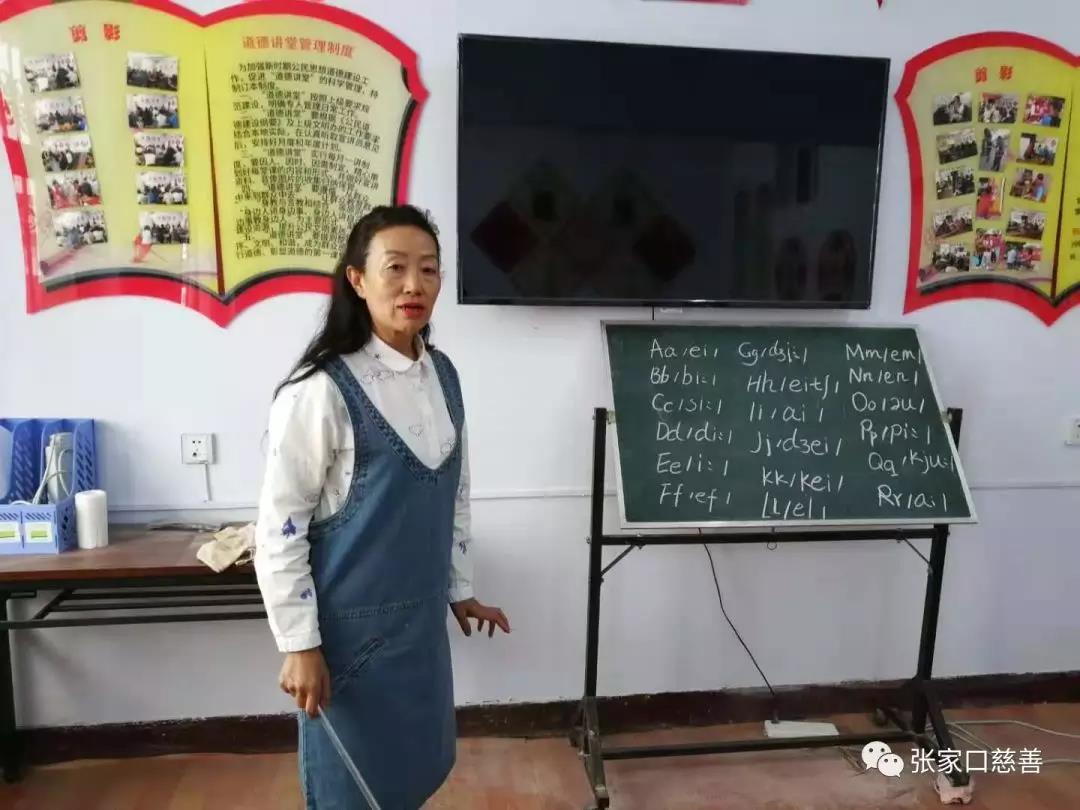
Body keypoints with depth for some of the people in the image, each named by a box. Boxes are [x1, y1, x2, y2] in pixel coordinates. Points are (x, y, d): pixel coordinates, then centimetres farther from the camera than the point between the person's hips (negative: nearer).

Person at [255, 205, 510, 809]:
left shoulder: (443, 374, 1)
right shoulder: (321, 390, -20)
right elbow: (279, 526, -15)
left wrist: (460, 589, 15)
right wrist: (300, 644, -13)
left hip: (421, 614, 6)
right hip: (351, 622, -6)